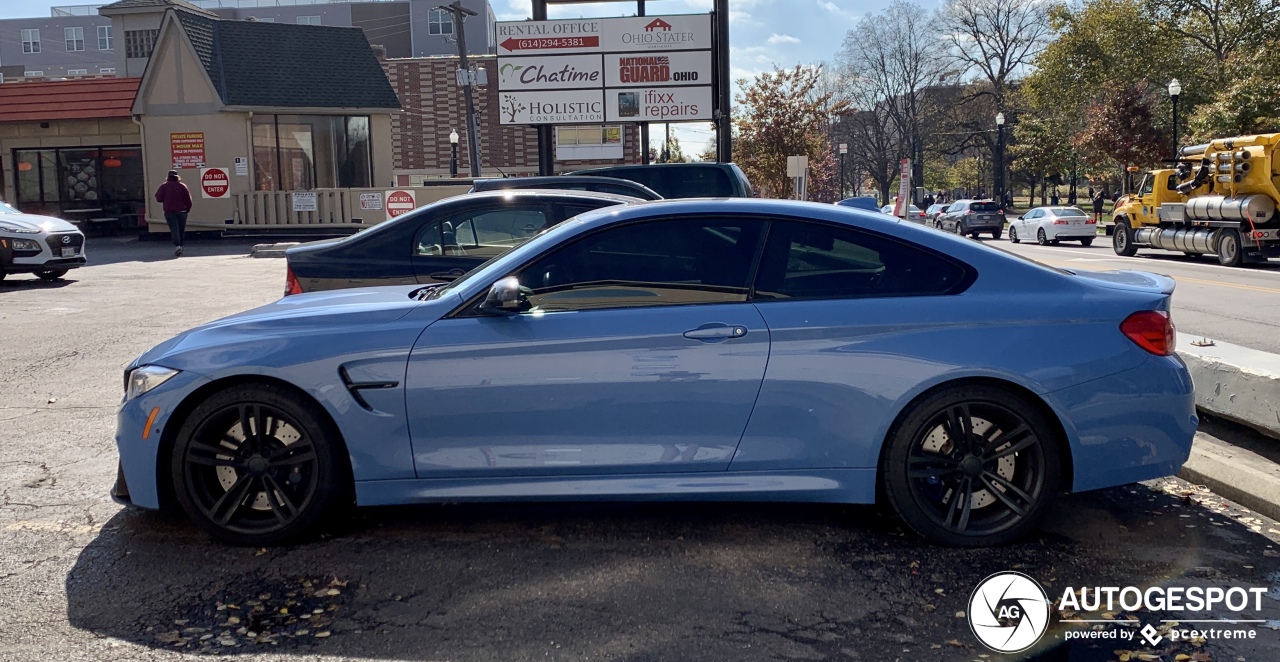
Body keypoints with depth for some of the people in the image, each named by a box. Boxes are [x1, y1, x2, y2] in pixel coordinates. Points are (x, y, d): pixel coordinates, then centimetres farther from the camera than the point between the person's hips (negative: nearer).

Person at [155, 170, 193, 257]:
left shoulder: (164, 186, 1)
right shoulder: (182, 186, 2)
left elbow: (159, 198, -2)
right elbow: (189, 199, -1)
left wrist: (166, 200, 17)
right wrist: (187, 209, 11)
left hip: (170, 212, -1)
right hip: (182, 211, 1)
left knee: (174, 229, -8)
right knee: (181, 230, 11)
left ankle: (177, 246, -24)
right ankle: (180, 246, 15)